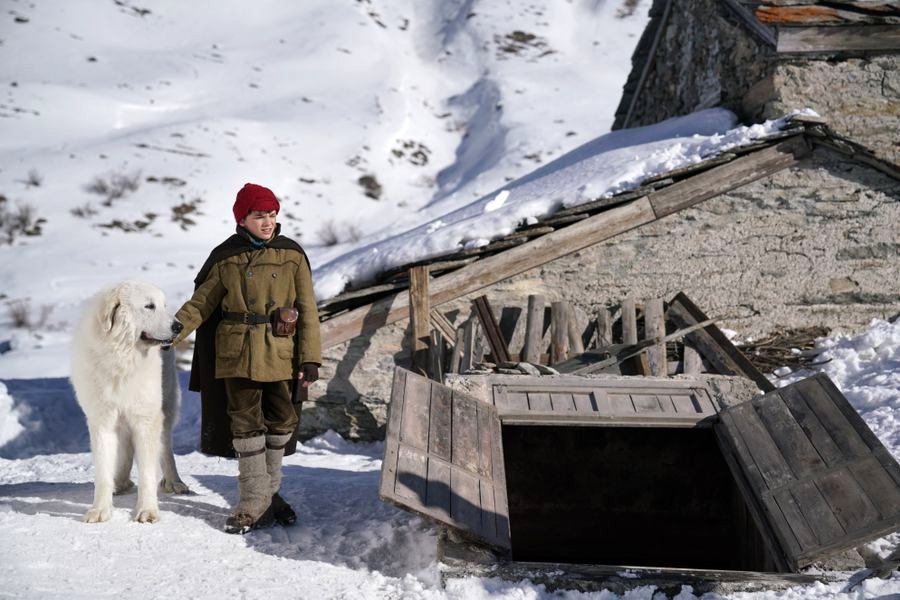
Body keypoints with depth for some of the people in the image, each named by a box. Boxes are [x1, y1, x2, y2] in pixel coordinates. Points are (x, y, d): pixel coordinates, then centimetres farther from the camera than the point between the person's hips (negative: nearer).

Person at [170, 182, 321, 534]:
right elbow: (202, 302, 6)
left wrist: (310, 358, -3)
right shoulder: (226, 257, 3)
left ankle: (268, 492, 24)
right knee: (246, 424, 0)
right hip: (238, 354, -1)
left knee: (281, 421, 6)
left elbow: (307, 311, 3)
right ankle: (255, 503, 5)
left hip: (280, 354, 1)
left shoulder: (292, 255, 3)